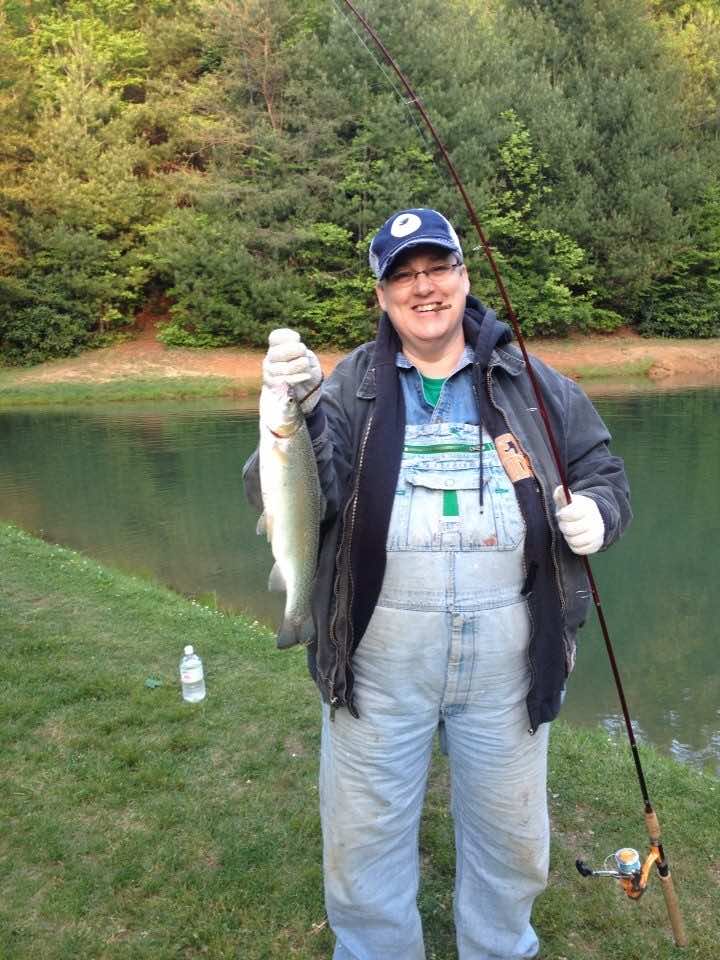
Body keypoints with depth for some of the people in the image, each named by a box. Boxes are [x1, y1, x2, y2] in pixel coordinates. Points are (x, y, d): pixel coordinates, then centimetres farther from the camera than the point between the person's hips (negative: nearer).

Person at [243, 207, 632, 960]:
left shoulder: (535, 386, 4)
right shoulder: (348, 390, -1)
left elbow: (603, 475, 12)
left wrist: (596, 511, -11)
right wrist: (295, 410, -28)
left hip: (508, 658, 2)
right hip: (379, 660, -1)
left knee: (511, 841, 22)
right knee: (364, 843, 16)